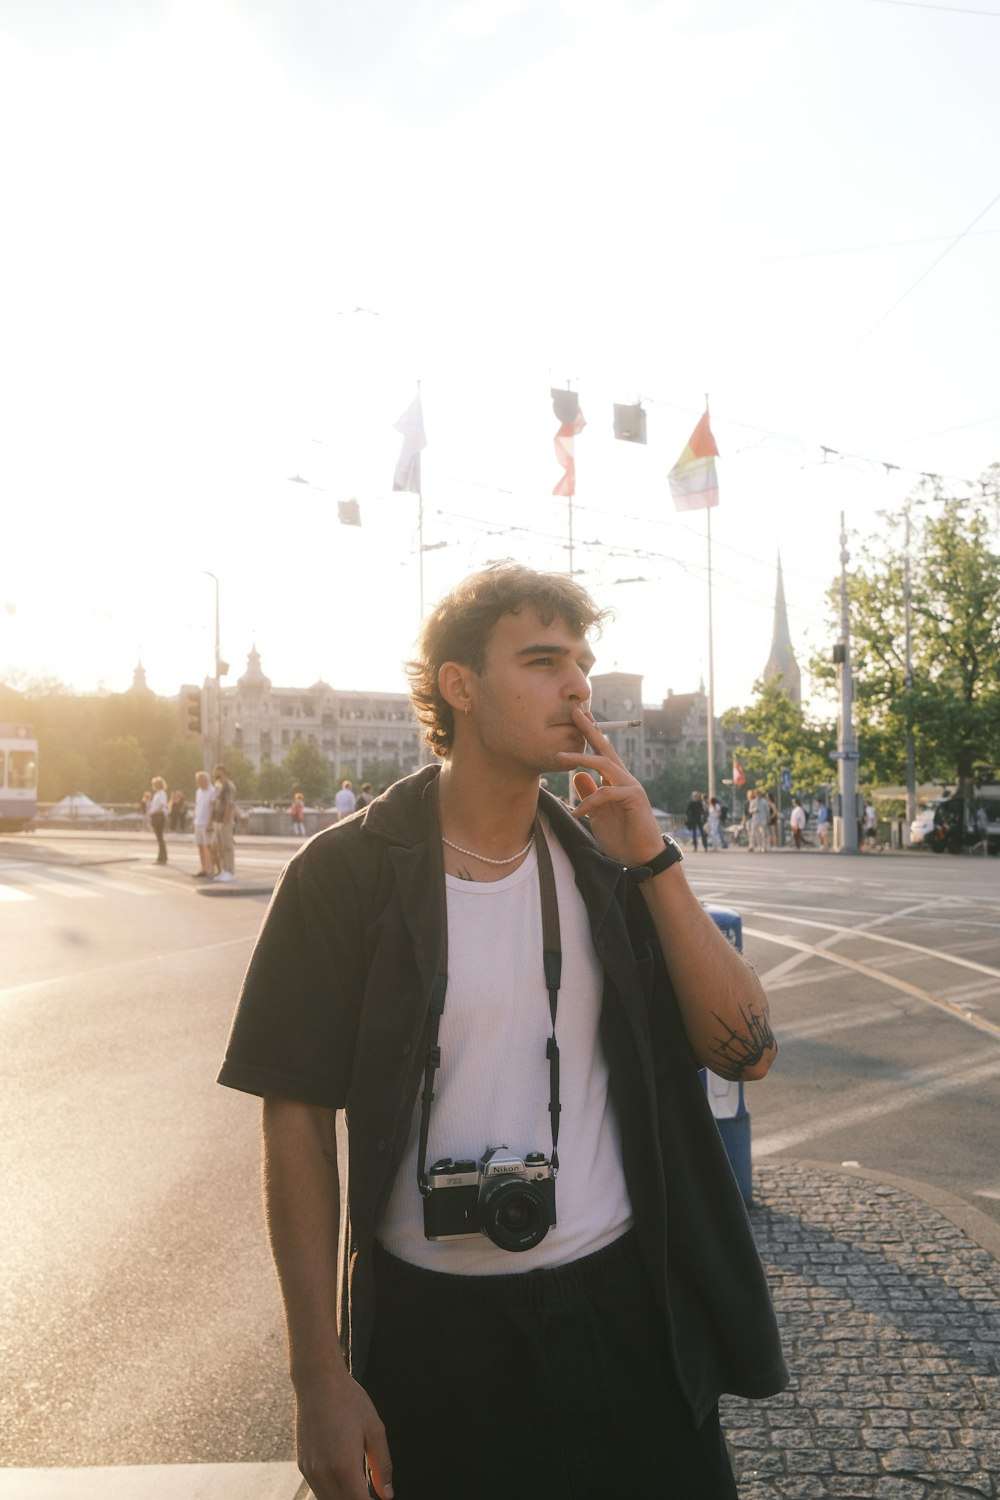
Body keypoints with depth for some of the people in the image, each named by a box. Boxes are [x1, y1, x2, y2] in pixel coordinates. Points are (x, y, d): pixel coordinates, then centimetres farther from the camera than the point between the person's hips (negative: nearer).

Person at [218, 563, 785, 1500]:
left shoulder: (605, 866, 1)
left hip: (623, 1309, 3)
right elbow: (297, 1122, -7)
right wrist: (320, 1378, -8)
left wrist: (651, 860, -16)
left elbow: (746, 1052, -6)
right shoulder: (347, 876, -10)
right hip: (430, 1324, -3)